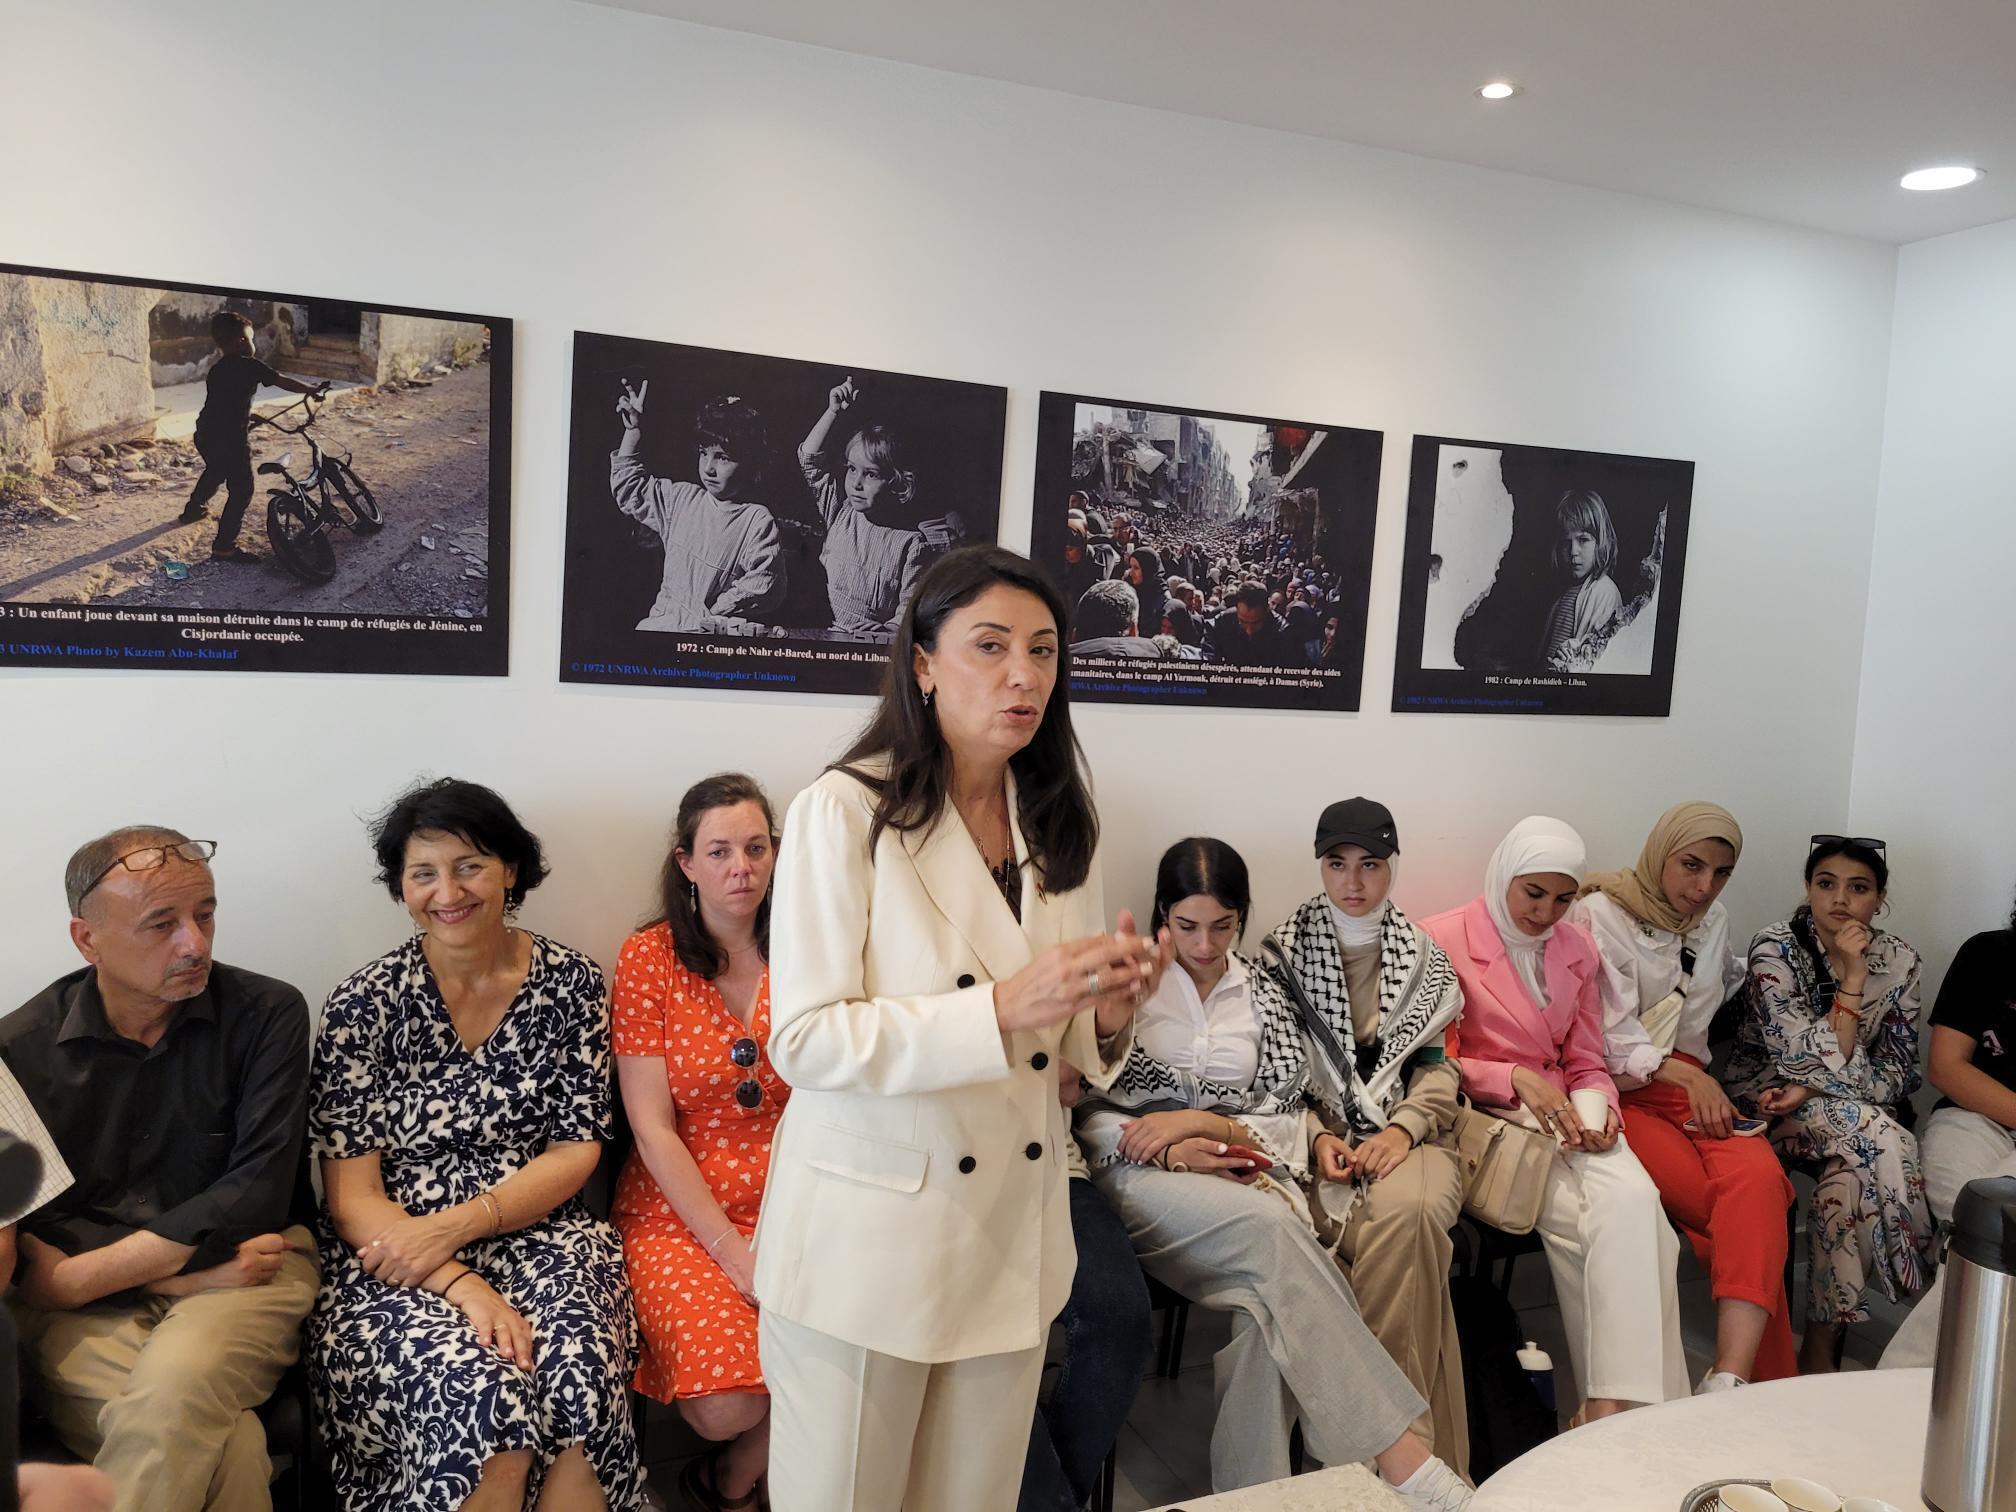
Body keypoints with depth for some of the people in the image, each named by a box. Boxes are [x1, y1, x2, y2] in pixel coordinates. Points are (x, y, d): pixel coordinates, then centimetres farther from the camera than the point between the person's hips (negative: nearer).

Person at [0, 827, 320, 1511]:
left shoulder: (267, 1013, -2)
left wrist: (78, 1278, -13)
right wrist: (187, 1271, -15)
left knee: (174, 1386, -34)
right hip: (81, 1306, 0)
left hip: (243, 1265, 0)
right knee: (227, 1447, -31)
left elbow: (258, 1193, -8)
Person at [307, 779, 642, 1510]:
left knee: (578, 1368, -31)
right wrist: (462, 1286, -20)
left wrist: (460, 1224, -14)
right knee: (479, 1390, -31)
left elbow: (577, 1150, 2)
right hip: (393, 1257, -1)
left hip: (535, 1234, 1)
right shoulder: (365, 1002, -2)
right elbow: (352, 1195, -5)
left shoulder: (572, 982, 2)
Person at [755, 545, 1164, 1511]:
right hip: (867, 1245, -5)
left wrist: (1105, 1012, -9)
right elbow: (804, 1041, -19)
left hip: (1014, 1242, 5)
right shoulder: (844, 812, -13)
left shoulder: (1057, 828, 5)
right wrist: (1001, 1010, -27)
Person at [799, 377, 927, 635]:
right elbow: (809, 458, 11)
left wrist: (886, 629, -20)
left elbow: (911, 607, -4)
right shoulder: (840, 512, 10)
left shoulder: (910, 541, -2)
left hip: (873, 643, -2)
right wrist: (834, 411, 6)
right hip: (823, 632, 2)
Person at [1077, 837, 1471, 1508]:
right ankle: (1397, 1454, -32)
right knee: (1267, 1226, -34)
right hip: (1144, 1176, -3)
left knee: (1268, 1295, -33)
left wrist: (1204, 1123, -7)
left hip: (1247, 1172, 3)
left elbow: (1288, 1119, 12)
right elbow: (1083, 1108, 1)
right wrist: (1167, 1151, -16)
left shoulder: (1262, 994, 17)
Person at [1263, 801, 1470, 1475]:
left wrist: (1402, 1128, -10)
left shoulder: (1423, 956, 14)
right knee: (1397, 1226, -33)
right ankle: (1413, 1439, -21)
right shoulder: (1286, 951, 8)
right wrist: (1318, 1137, -11)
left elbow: (1440, 1065, 8)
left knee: (1408, 1212, -35)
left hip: (1408, 1131, 1)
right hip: (1323, 1136, -1)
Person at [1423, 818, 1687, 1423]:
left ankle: (1613, 1403, -27)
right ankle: (1606, 1403, -19)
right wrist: (1516, 1080, -17)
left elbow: (1586, 1064, 16)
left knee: (1633, 1198, -27)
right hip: (1485, 1120, -5)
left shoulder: (1578, 950, 14)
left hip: (1563, 1117, 5)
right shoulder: (1442, 940, -4)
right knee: (1579, 1218, -29)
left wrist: (1598, 1112, -6)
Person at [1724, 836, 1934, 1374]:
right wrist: (1852, 978, -24)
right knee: (1880, 1141, -31)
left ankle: (1821, 1345, -18)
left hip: (1844, 1108, 3)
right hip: (1765, 1094, -3)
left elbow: (1901, 1073, -2)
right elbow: (1825, 1066, -19)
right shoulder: (1776, 948, -14)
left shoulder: (1900, 960, -2)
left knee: (1850, 1179, -30)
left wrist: (1811, 1093, -17)